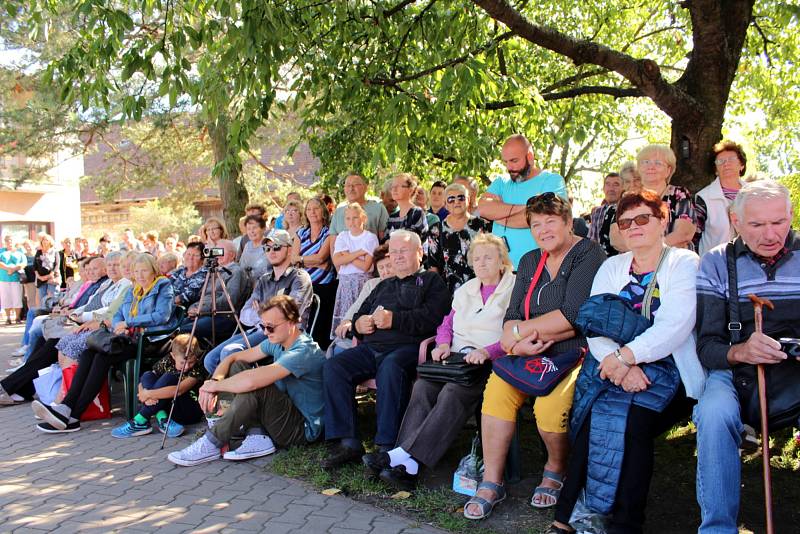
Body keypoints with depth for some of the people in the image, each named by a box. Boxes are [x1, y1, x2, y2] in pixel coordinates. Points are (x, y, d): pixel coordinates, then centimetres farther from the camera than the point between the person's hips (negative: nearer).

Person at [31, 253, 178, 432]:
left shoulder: (164, 287, 3)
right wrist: (119, 326, -5)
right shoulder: (132, 291, 26)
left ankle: (73, 416, -28)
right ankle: (66, 406, -29)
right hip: (130, 337, 8)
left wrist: (128, 323, -8)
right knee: (88, 352, -18)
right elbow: (117, 316, 20)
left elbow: (162, 316, -12)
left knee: (103, 356, -26)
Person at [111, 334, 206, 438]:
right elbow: (142, 383, -3)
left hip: (191, 413, -5)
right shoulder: (167, 362, -2)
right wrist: (143, 393, -26)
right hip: (169, 408, 6)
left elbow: (178, 390, -32)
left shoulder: (197, 370, -17)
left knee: (169, 378, -28)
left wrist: (149, 394, -30)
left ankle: (140, 422, -28)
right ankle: (162, 419, -29)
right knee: (147, 376, -13)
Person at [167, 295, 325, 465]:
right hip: (286, 413, 9)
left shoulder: (304, 351, -27)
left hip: (304, 430, -9)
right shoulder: (277, 341, 2)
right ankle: (258, 436, -8)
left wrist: (215, 385, -20)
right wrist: (215, 379, -15)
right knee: (238, 367, 0)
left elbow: (251, 381, -36)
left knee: (254, 386, -30)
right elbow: (234, 357, 6)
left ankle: (212, 444, -15)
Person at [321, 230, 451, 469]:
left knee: (390, 367, -38)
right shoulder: (383, 286, 34)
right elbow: (359, 314, 36)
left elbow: (432, 317, -6)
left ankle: (386, 446, -33)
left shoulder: (431, 280, 13)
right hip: (371, 348, 7)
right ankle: (347, 442, -19)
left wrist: (394, 319, -12)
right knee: (334, 366, -17)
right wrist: (359, 323, 11)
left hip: (407, 347, -6)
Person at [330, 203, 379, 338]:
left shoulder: (370, 237, -1)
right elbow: (336, 261, -5)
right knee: (344, 317, 0)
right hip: (345, 282, 4)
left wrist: (347, 255, -5)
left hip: (363, 282, -4)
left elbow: (365, 266, -11)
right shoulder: (342, 237, 11)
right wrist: (359, 252, -9)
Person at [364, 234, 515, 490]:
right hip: (457, 358, 5)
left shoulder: (514, 289, 5)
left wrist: (487, 351, -22)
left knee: (453, 393, -33)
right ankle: (407, 467, -34)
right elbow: (446, 323, 25)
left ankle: (407, 457, -37)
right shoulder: (465, 290, 26)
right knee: (423, 386, -24)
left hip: (492, 362, -5)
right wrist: (444, 344, 2)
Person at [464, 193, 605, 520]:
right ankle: (491, 484, -11)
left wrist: (521, 331, -11)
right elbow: (512, 316, 8)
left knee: (549, 406, -30)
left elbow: (575, 314, -17)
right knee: (497, 389, -22)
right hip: (530, 355, 5)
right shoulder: (529, 262, 16)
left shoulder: (588, 254, -4)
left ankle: (555, 471, 3)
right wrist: (519, 342, -15)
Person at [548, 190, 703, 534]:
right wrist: (619, 364, -15)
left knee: (621, 415, -30)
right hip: (613, 365, 3)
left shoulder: (684, 263, 3)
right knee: (595, 412, -26)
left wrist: (624, 356, -20)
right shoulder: (612, 267, 17)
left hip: (664, 368, -3)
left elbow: (674, 326, -12)